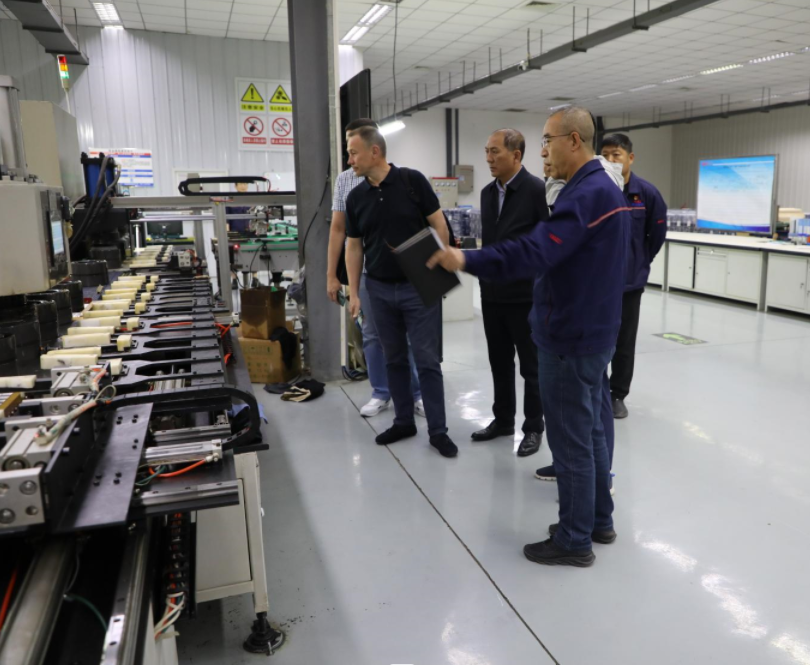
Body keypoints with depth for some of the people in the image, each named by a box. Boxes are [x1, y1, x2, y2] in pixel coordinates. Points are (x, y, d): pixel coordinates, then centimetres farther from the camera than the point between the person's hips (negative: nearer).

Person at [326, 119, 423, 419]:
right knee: (372, 334, 11)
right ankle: (381, 393, 25)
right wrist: (331, 275, 5)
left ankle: (416, 393, 19)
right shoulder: (344, 180, 6)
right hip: (365, 269, 3)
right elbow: (337, 229, 7)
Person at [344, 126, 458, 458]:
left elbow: (439, 225, -4)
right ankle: (404, 421, 25)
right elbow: (354, 246, 8)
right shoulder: (356, 197, 4)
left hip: (419, 286, -4)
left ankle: (438, 430, 8)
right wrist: (353, 292, 4)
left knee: (427, 360, -1)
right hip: (379, 289, 4)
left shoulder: (413, 181, -8)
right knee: (394, 359, 12)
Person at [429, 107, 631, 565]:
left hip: (571, 338, -10)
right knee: (589, 430, 19)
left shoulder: (585, 193, -21)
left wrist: (468, 261, -30)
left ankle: (574, 541, 15)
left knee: (570, 440, 1)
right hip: (592, 331, 10)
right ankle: (599, 520, 33)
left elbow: (536, 251, -32)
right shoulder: (605, 188, 13)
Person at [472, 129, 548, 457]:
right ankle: (503, 420, 30)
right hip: (492, 294, 7)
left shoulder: (538, 190, -12)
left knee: (531, 366, 7)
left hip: (526, 295, -6)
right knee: (499, 363, 15)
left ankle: (533, 428, 20)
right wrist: (485, 278, 12)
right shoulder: (487, 192, 9)